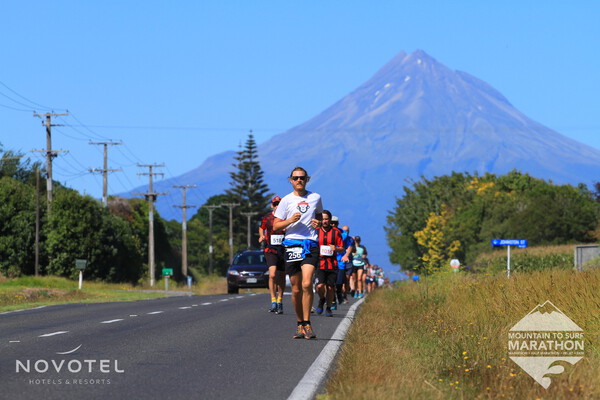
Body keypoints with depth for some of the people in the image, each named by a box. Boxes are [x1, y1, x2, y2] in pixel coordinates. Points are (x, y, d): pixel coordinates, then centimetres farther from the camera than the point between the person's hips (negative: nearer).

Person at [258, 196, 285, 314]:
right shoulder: (267, 217, 3)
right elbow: (261, 228, 20)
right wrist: (261, 236, 2)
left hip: (283, 249, 1)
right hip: (270, 250, -1)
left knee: (281, 277, 9)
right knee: (272, 274, -18)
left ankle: (280, 302, 23)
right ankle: (273, 301, -14)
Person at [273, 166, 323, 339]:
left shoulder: (315, 198, 11)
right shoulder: (286, 200, 6)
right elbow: (275, 226, 5)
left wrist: (318, 223, 2)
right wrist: (291, 220, -13)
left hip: (311, 245, 0)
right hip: (292, 245, 0)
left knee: (307, 284, -17)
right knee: (296, 289, 3)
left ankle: (307, 324, -13)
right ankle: (300, 325, 16)